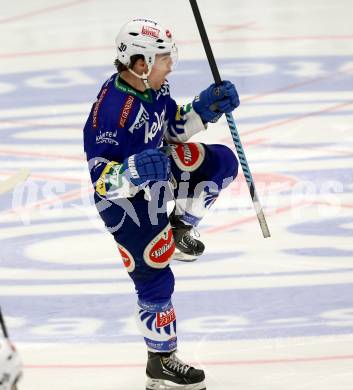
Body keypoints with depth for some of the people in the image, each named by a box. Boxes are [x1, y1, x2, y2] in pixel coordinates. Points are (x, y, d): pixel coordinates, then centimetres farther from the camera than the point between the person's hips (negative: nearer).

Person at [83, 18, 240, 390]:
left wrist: (203, 110, -5)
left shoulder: (154, 87, -7)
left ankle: (178, 228, 17)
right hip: (125, 200, -8)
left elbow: (172, 130, 10)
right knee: (155, 279, -2)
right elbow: (100, 178, -31)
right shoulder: (111, 109, -33)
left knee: (222, 162, 2)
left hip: (157, 176, 8)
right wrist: (133, 171, -49)